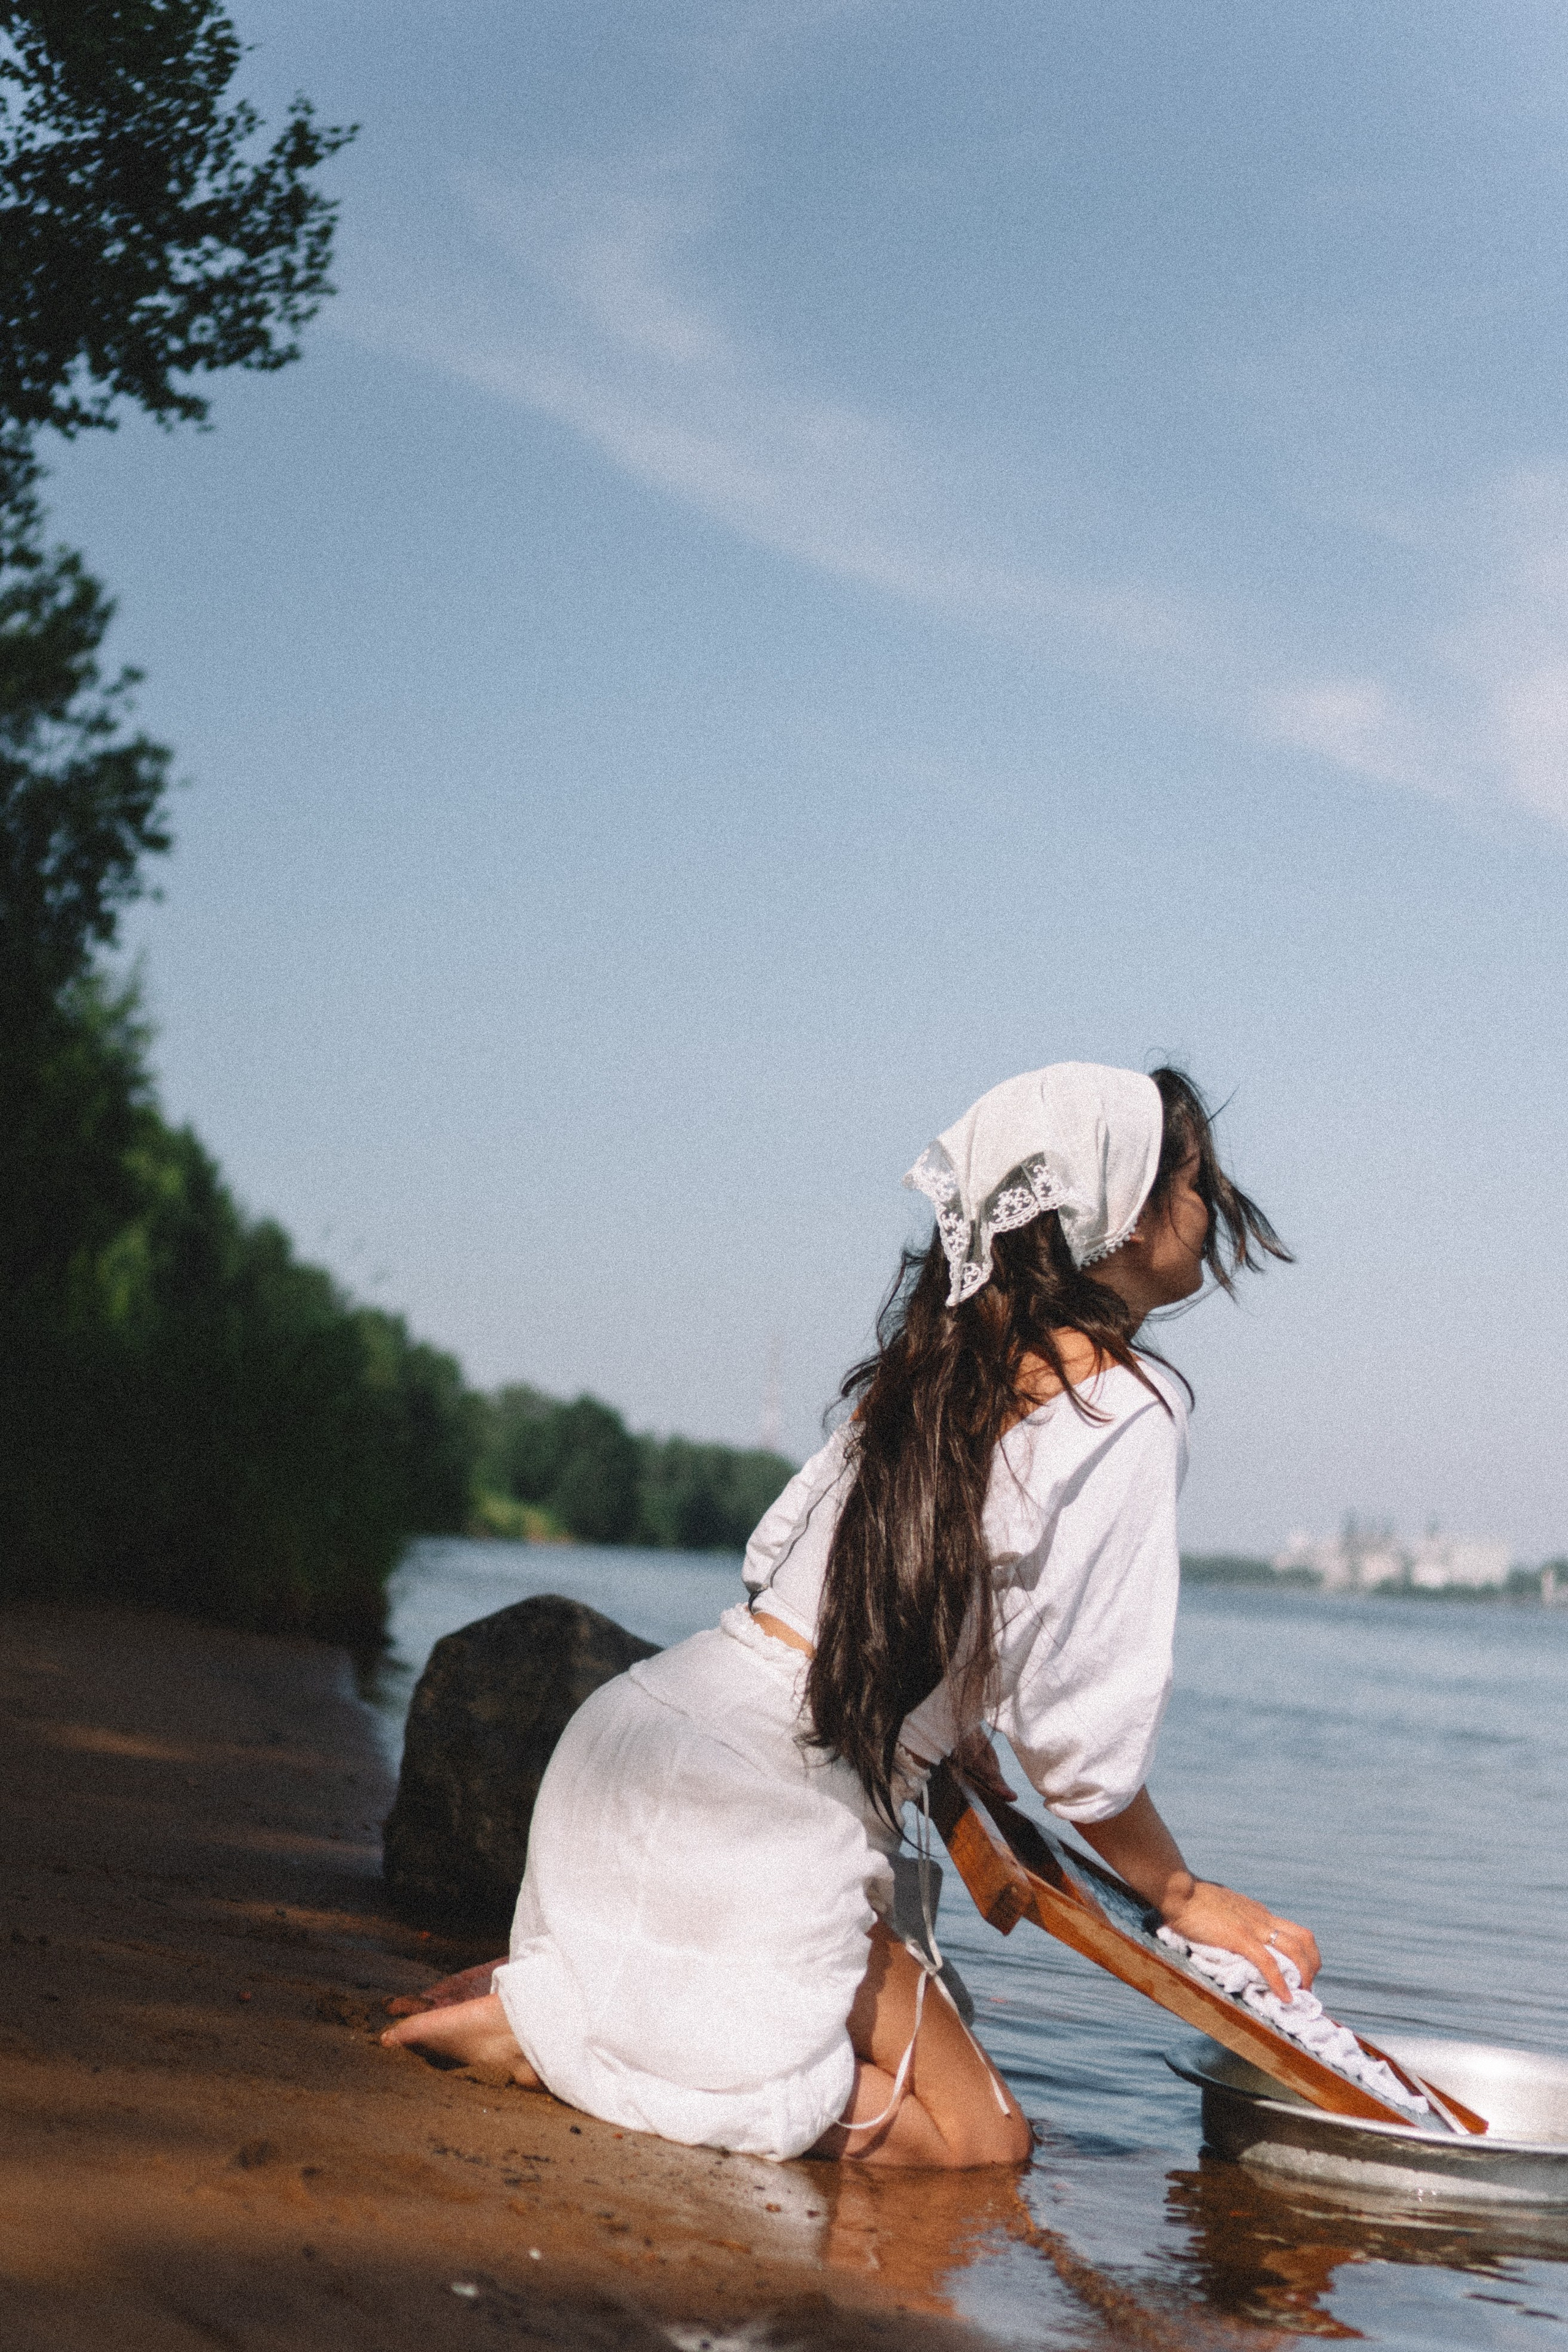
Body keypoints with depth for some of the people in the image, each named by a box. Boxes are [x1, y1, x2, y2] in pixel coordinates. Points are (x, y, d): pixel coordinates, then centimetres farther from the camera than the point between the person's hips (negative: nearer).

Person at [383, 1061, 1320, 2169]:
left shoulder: (946, 1350, 13)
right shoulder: (1129, 1403, -11)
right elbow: (1078, 1735, -11)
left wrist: (968, 1768, 27)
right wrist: (1184, 1895, 5)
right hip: (758, 1819, -9)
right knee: (980, 2143, 1)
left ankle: (562, 1996, 8)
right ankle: (543, 2022, -9)